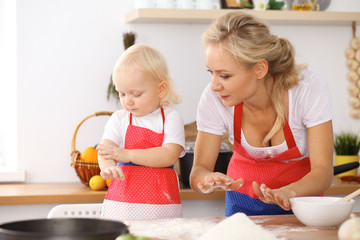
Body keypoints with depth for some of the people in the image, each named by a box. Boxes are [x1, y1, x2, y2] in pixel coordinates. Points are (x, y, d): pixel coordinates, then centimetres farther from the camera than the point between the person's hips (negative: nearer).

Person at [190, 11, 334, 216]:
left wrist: (287, 192, -39)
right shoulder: (214, 99, -19)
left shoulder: (310, 87, -23)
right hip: (244, 199, 1)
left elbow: (323, 171, -21)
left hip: (300, 193, -1)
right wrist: (209, 179, -35)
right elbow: (199, 170, -13)